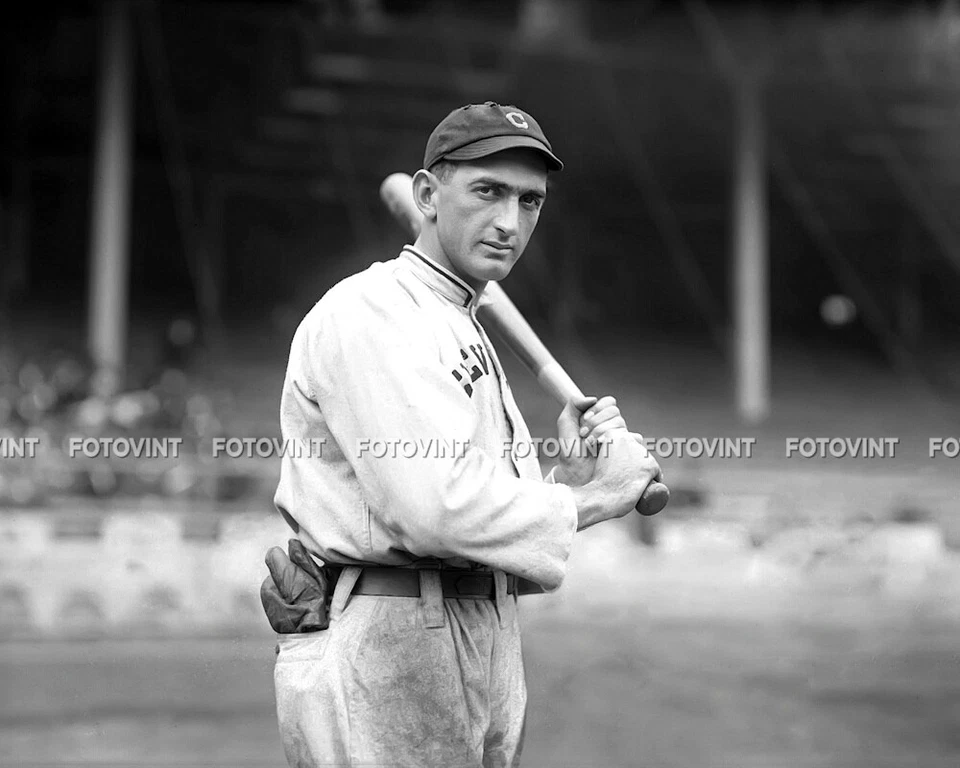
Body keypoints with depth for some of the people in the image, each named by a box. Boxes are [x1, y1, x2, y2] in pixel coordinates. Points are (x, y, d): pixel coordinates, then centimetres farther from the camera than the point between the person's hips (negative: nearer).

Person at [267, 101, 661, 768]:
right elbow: (439, 506, -23)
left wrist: (571, 473, -2)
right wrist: (591, 496, -10)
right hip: (386, 642, -9)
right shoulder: (367, 312, -11)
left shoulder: (474, 336, 19)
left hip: (491, 644, 9)